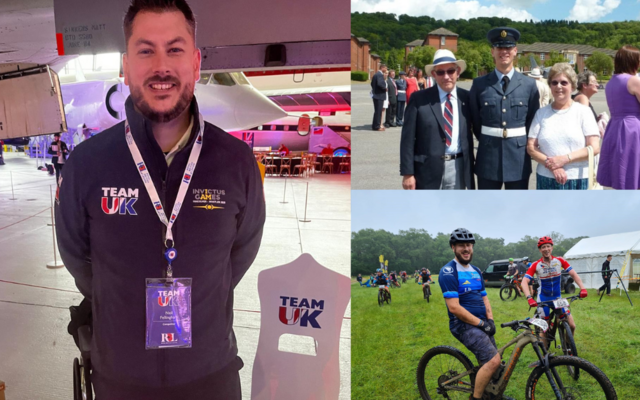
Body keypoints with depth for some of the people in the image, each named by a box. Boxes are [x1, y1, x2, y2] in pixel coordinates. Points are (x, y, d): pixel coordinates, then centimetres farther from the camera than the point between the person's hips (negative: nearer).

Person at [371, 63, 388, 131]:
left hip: (375, 95, 10)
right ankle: (376, 126, -2)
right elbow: (380, 84, -28)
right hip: (379, 95, -10)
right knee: (378, 111, -5)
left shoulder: (375, 74, 15)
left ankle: (375, 125, 21)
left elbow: (372, 83, 19)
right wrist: (385, 88, -12)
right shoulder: (380, 75, -15)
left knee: (377, 111, 16)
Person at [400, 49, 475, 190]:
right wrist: (408, 173, -9)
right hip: (428, 168, -3)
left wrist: (470, 167, 8)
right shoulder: (419, 99, -5)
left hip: (458, 168, 3)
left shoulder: (466, 98, 4)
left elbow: (468, 136, 11)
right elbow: (408, 139, -6)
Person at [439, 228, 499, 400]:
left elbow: (484, 298, 16)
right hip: (464, 325, -8)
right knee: (493, 360, -21)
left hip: (481, 324, 8)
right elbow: (454, 307, -19)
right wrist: (481, 323, -16)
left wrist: (490, 320, -3)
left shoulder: (476, 271, 14)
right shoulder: (448, 272, -13)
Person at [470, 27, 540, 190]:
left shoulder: (529, 84, 3)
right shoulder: (479, 84, 1)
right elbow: (475, 119, 9)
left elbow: (534, 121, 10)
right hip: (488, 157, 0)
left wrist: (520, 143, 9)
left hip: (518, 157, 1)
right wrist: (486, 142, 11)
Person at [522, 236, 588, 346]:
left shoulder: (560, 261, -9)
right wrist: (529, 298, -37)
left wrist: (582, 288, -27)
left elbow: (574, 274, -11)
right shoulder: (536, 265, -15)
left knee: (571, 325, -4)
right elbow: (525, 281, -22)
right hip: (543, 298, -2)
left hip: (558, 297, 2)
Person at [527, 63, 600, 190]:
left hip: (577, 180, -1)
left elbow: (594, 148, -3)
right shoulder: (541, 113, 9)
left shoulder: (583, 111, 3)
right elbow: (531, 147, 3)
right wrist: (551, 164, -12)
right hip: (546, 179, 2)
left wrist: (565, 159, -14)